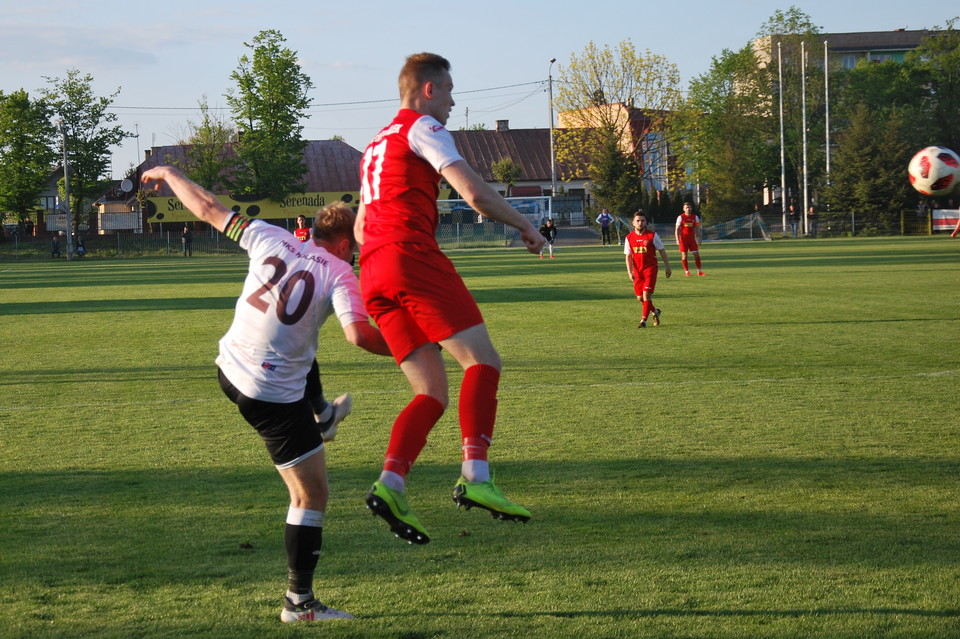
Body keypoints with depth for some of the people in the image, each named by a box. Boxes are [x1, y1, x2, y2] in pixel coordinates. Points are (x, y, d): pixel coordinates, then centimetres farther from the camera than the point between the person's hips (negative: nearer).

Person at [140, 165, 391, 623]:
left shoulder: (269, 238, 1)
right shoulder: (338, 272, -12)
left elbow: (208, 208, 9)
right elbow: (358, 335, -26)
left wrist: (169, 174, 23)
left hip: (228, 372, 7)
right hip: (273, 396, -7)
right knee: (312, 495, 2)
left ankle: (320, 417, 67)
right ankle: (299, 602, 3)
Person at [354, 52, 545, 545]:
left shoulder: (375, 144, 31)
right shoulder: (422, 127, 3)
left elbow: (360, 228, 35)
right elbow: (475, 195, -9)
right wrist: (525, 226, 4)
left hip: (372, 274, 9)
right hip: (411, 255, -9)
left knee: (432, 393, 5)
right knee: (483, 361, -10)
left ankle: (390, 485, -13)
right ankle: (475, 476, -26)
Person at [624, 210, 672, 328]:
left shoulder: (652, 235, -6)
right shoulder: (629, 237, 1)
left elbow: (662, 251, 3)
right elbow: (628, 256, 4)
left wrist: (667, 266, 4)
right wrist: (630, 272, -5)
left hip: (650, 269, -4)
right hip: (637, 270, 4)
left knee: (646, 294, -14)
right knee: (640, 297, 7)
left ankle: (644, 320, -7)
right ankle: (655, 312, 33)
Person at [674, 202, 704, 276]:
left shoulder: (695, 217, 6)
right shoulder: (681, 217, -3)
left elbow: (698, 229, 11)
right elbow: (677, 229, -3)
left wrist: (699, 239, 3)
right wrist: (677, 240, -11)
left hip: (692, 238, 3)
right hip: (683, 239, -3)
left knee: (696, 254, -3)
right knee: (684, 255, -1)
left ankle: (699, 271, 3)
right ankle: (687, 272, 8)